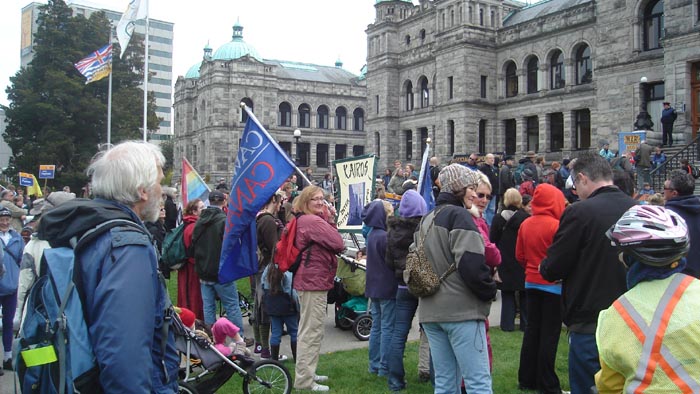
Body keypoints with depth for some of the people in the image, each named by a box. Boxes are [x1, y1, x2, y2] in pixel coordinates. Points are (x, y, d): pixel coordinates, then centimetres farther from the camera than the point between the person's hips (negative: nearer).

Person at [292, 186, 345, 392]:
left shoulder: (303, 220, 13)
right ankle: (304, 380, 3)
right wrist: (329, 219, -7)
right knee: (312, 331, -4)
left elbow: (325, 243, 14)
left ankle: (306, 373, 31)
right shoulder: (314, 221, -19)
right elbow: (338, 244, -19)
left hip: (310, 280, 11)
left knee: (309, 330, 20)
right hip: (314, 281, -11)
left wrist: (328, 219, 2)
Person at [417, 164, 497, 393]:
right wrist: (490, 290, -5)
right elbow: (471, 262, -19)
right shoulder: (459, 215, -9)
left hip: (430, 311, 8)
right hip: (461, 309, -8)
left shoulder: (426, 220, 17)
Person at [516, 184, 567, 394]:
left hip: (531, 282, 6)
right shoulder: (556, 226, -18)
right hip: (553, 284, -6)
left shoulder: (525, 225, 0)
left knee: (532, 330, 14)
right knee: (549, 334, 3)